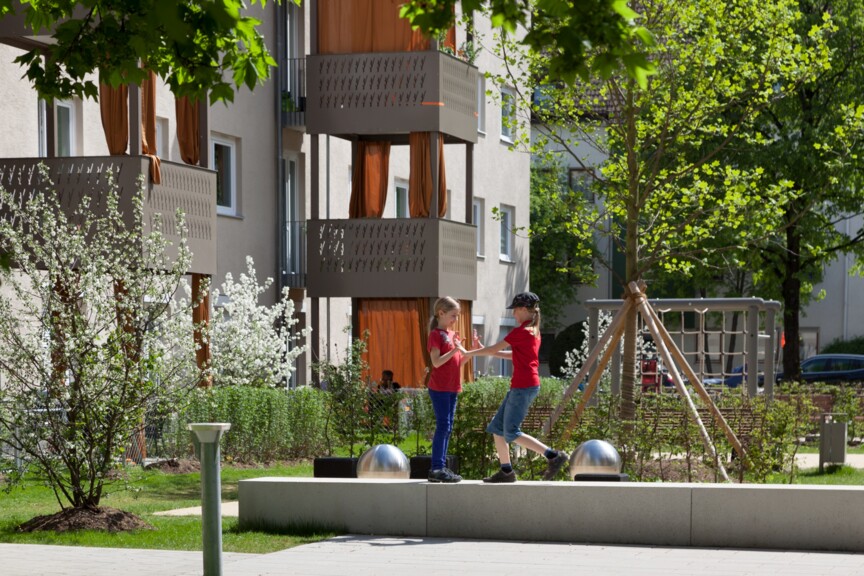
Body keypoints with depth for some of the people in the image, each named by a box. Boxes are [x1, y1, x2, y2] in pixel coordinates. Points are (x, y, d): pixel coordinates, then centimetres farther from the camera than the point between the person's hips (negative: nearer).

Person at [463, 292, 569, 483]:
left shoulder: (520, 331, -13)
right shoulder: (534, 331, 15)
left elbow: (495, 349, -7)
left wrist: (470, 354, 7)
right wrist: (483, 350, 22)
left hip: (523, 386, -10)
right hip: (526, 385, 10)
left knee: (511, 432, -7)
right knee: (496, 427, 11)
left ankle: (553, 456, -8)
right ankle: (506, 471, 12)